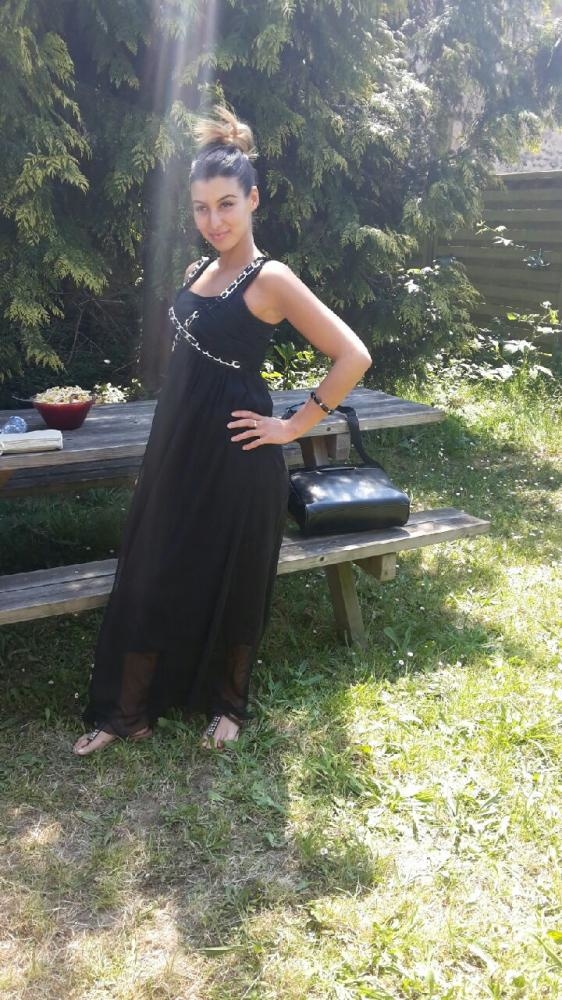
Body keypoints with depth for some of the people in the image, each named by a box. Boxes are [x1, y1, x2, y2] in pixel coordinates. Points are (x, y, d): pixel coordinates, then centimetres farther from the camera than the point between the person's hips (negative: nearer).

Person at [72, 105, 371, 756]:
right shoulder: (198, 272, 9)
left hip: (236, 458, -7)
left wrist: (294, 426, -13)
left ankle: (228, 705, 30)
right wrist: (169, 445, 15)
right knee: (148, 578, 11)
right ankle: (127, 712, 25)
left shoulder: (271, 281, -13)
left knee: (231, 585, 9)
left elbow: (353, 357, -17)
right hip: (176, 449, 7)